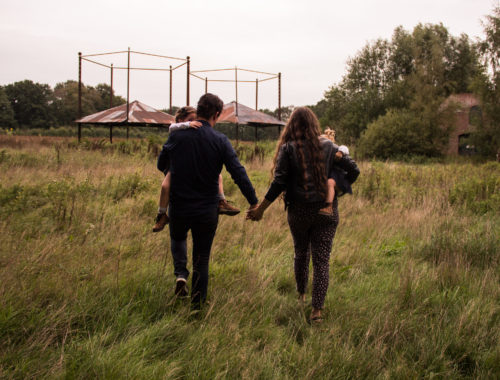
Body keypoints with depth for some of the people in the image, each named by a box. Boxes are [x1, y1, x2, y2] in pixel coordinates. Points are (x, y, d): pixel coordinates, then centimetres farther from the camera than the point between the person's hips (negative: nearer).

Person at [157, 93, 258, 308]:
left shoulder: (177, 136, -6)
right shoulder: (220, 141, -10)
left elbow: (161, 165, 9)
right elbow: (238, 174, -13)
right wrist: (254, 202, -6)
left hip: (179, 207, 1)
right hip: (207, 210, -1)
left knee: (178, 238, 31)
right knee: (201, 260, 13)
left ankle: (181, 273, 6)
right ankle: (197, 305, 16)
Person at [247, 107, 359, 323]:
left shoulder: (288, 149, -6)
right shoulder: (328, 147, 2)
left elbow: (278, 183, -11)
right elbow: (353, 170, 3)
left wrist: (260, 210, -5)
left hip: (299, 211, 0)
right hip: (327, 211, 1)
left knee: (301, 254, 22)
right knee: (322, 260, 0)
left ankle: (301, 295, 38)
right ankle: (317, 309, -7)